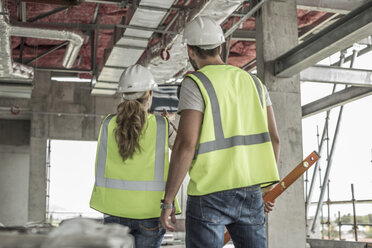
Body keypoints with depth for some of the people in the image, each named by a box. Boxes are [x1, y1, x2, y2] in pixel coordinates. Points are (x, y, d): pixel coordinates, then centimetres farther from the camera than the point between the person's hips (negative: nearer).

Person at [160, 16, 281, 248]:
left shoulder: (195, 83, -7)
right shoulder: (253, 82, 10)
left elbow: (186, 144, -16)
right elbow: (273, 138, 9)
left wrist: (167, 201, -10)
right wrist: (269, 186, 20)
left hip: (210, 195, -5)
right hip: (251, 193, 5)